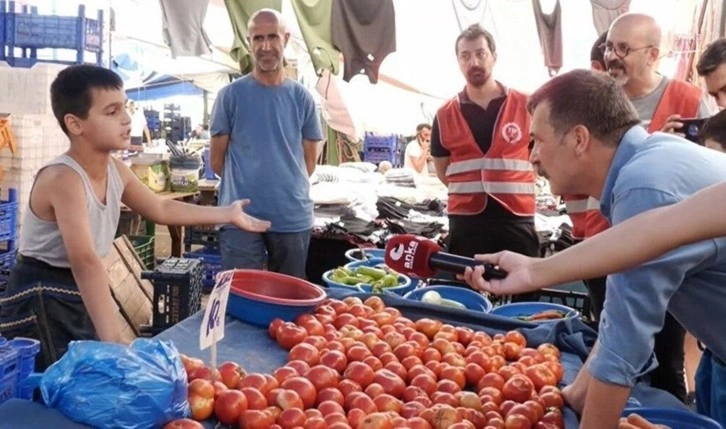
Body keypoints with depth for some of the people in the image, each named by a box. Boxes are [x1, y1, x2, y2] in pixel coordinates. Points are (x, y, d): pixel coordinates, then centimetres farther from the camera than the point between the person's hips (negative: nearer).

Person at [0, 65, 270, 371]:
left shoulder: (116, 171, -2)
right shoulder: (64, 179, -29)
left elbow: (160, 210, 13)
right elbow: (85, 261, -39)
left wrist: (226, 214, 12)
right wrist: (113, 340, -45)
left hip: (79, 295, 8)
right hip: (40, 300, -8)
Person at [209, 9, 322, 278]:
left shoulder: (301, 97, 5)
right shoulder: (231, 94, -1)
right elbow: (216, 159, 4)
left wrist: (287, 187, 8)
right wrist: (246, 185, 8)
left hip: (294, 216, 3)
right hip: (241, 216, -2)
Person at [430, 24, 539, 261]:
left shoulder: (525, 106, 1)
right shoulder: (445, 115, 5)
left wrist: (509, 186, 4)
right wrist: (470, 189, 5)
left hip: (516, 220, -1)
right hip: (465, 222, 1)